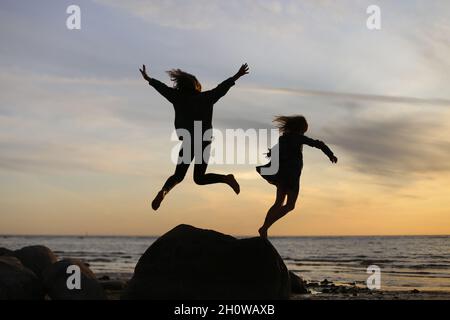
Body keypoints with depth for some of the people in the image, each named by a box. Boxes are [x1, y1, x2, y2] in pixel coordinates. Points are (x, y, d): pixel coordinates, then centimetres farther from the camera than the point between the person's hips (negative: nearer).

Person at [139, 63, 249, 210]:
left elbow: (162, 87, 12)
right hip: (205, 142, 2)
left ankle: (164, 191, -24)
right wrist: (238, 75, 18)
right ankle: (227, 178, -9)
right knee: (199, 178, 15)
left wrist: (148, 79, 28)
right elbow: (222, 87, 9)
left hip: (189, 142, -2)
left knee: (179, 175, 6)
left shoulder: (179, 97, 0)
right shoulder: (206, 97, 3)